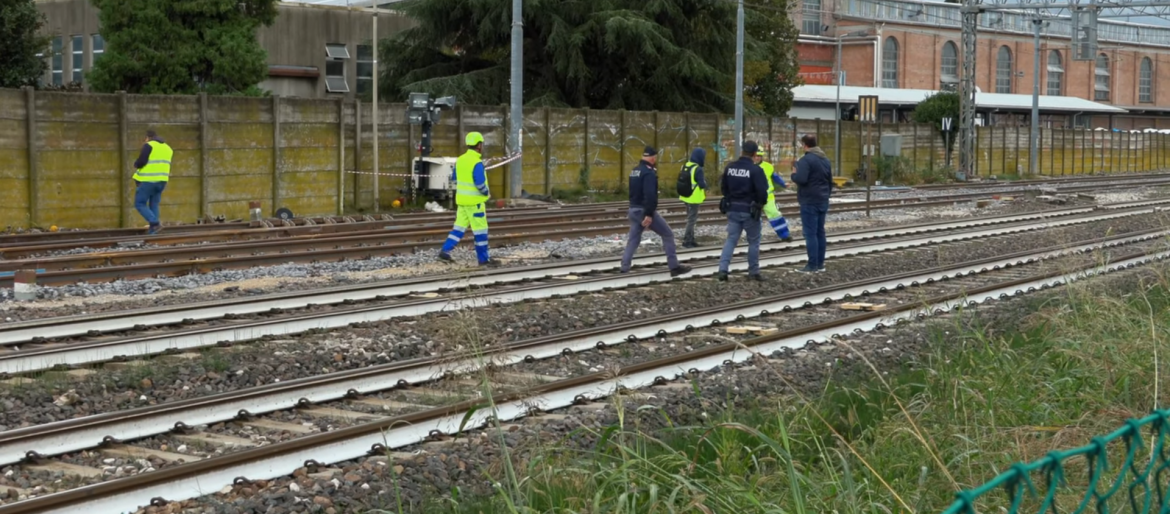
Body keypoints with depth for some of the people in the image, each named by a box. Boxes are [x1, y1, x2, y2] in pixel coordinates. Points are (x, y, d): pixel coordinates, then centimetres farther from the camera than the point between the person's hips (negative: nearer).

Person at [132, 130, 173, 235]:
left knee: (140, 204, 1)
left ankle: (155, 223, -14)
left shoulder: (149, 146, -8)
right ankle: (152, 230, 7)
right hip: (161, 181, 7)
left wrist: (136, 165, 4)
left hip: (147, 181, -7)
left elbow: (141, 161, -17)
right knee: (154, 204, 12)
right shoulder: (167, 148, 15)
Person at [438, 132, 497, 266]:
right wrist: (487, 193, -4)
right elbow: (480, 183, -23)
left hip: (462, 199, 8)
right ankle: (483, 258, 7)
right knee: (480, 229, 1)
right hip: (474, 201, -8)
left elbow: (455, 179, 14)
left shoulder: (460, 160, 6)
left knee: (459, 226, 13)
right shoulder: (477, 163, -20)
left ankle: (445, 251, 7)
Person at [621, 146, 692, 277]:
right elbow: (650, 195, -25)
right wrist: (649, 215, -27)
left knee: (633, 239, 11)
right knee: (668, 235, 1)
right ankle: (674, 267, 2)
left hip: (633, 210, 9)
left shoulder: (634, 171, 13)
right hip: (645, 211, -9)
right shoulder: (649, 172, -17)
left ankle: (624, 269, 4)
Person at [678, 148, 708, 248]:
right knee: (692, 219, -1)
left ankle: (690, 240, 25)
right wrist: (705, 181, 0)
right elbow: (702, 185, -20)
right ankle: (686, 241, -2)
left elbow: (682, 180, 14)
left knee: (690, 218, 19)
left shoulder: (685, 166, 6)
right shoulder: (698, 169, -20)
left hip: (686, 197, 8)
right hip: (694, 198, -8)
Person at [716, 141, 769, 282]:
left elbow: (723, 187, 12)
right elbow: (762, 191, -17)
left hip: (733, 209, 5)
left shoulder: (729, 168, 4)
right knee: (753, 241, 9)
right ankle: (753, 272, 14)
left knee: (731, 240, 7)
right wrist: (761, 204, 1)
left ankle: (723, 269, -7)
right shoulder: (755, 170, -16)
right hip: (750, 211, -5)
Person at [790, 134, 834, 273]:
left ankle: (813, 265, -8)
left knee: (810, 233, -6)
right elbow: (830, 182, 19)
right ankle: (820, 264, 14)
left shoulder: (806, 160, -15)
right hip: (822, 201, 8)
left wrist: (793, 175, -5)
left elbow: (801, 179, -26)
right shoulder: (825, 160, 14)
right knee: (820, 232, 12)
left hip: (809, 202, -8)